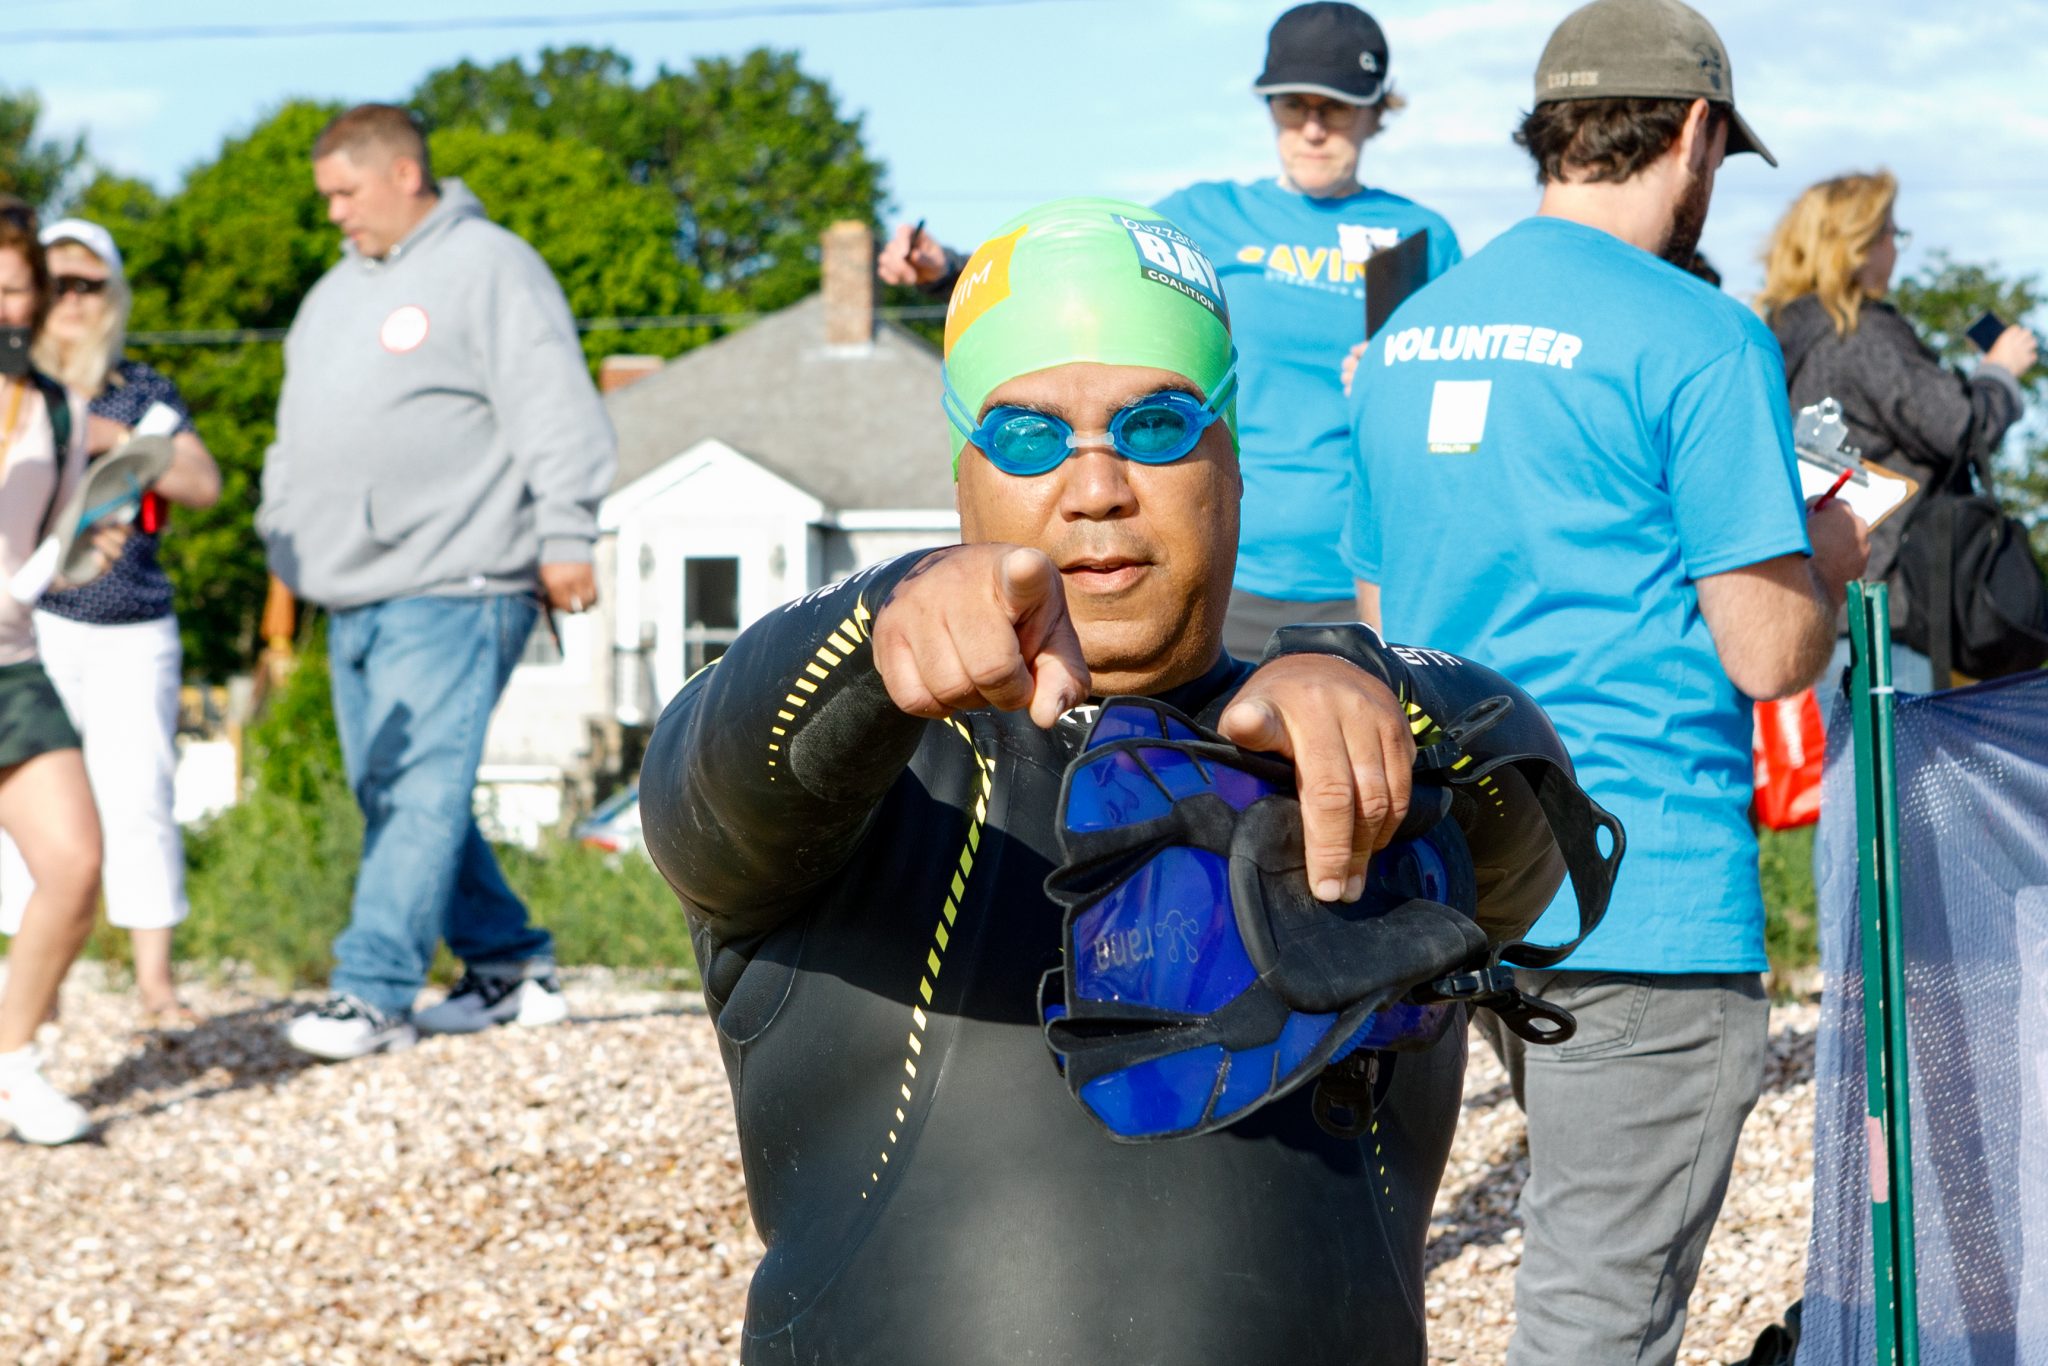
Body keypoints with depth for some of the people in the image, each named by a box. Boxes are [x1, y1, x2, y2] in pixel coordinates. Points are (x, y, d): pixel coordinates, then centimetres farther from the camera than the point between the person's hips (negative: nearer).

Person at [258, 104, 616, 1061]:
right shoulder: (336, 291, 22)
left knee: (421, 788, -13)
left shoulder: (488, 268, -4)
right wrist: (281, 539, 22)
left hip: (451, 587, -9)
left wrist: (564, 537, -16)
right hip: (355, 592, 9)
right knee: (385, 792, 8)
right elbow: (301, 430, 30)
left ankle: (375, 992, -16)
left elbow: (556, 409, -11)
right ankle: (510, 965, 17)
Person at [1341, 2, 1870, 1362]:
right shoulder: (1699, 339, -11)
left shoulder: (1407, 340, 11)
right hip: (1649, 895, -7)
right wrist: (1826, 563, 8)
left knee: (1594, 1254, 22)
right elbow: (1768, 655, -13)